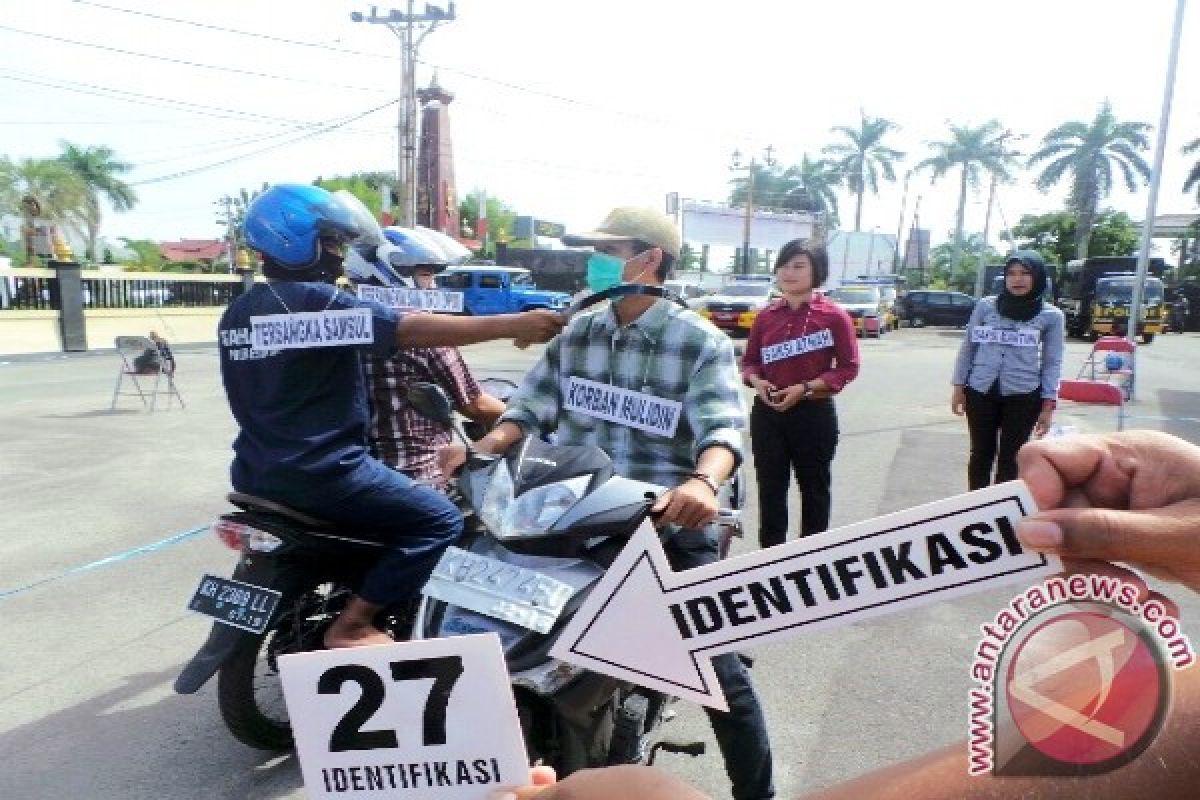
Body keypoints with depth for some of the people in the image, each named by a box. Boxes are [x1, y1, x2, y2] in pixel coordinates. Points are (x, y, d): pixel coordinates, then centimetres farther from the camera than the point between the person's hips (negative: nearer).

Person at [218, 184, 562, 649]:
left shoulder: (237, 312, 10)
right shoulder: (318, 301, -17)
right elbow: (411, 330, -27)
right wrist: (511, 324, -29)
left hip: (255, 471, 10)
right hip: (320, 470, -10)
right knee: (438, 520, -7)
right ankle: (351, 625, -5)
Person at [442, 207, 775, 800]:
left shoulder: (701, 342, -8)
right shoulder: (576, 332, 7)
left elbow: (722, 427, -21)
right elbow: (533, 405, 3)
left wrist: (704, 482, -43)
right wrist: (481, 449, -16)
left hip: (669, 523, -4)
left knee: (718, 668, 1)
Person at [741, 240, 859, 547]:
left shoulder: (834, 315, -7)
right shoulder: (766, 315, 5)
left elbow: (848, 367, -8)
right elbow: (749, 361, 12)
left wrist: (805, 388, -18)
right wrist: (756, 381, -11)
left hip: (814, 414, -3)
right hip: (767, 412, 3)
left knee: (814, 487, 12)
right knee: (770, 488, 11)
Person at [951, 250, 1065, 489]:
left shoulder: (1051, 315, 1)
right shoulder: (986, 306, 3)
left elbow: (1052, 362, 3)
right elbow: (968, 347, 9)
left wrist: (1048, 405, -2)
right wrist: (958, 387, 7)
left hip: (1023, 396, -1)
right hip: (981, 391, 1)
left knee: (1010, 458, 4)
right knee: (981, 454, 10)